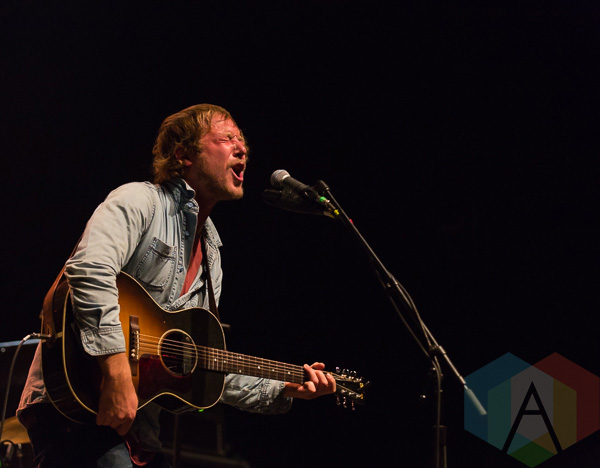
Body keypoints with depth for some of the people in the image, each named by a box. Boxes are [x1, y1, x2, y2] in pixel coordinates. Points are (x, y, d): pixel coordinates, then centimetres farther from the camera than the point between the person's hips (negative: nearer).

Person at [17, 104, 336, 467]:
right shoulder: (140, 201, -5)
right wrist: (117, 374, -33)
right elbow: (91, 269, -26)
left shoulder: (211, 254, 20)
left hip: (138, 415, 9)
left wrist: (284, 391, 13)